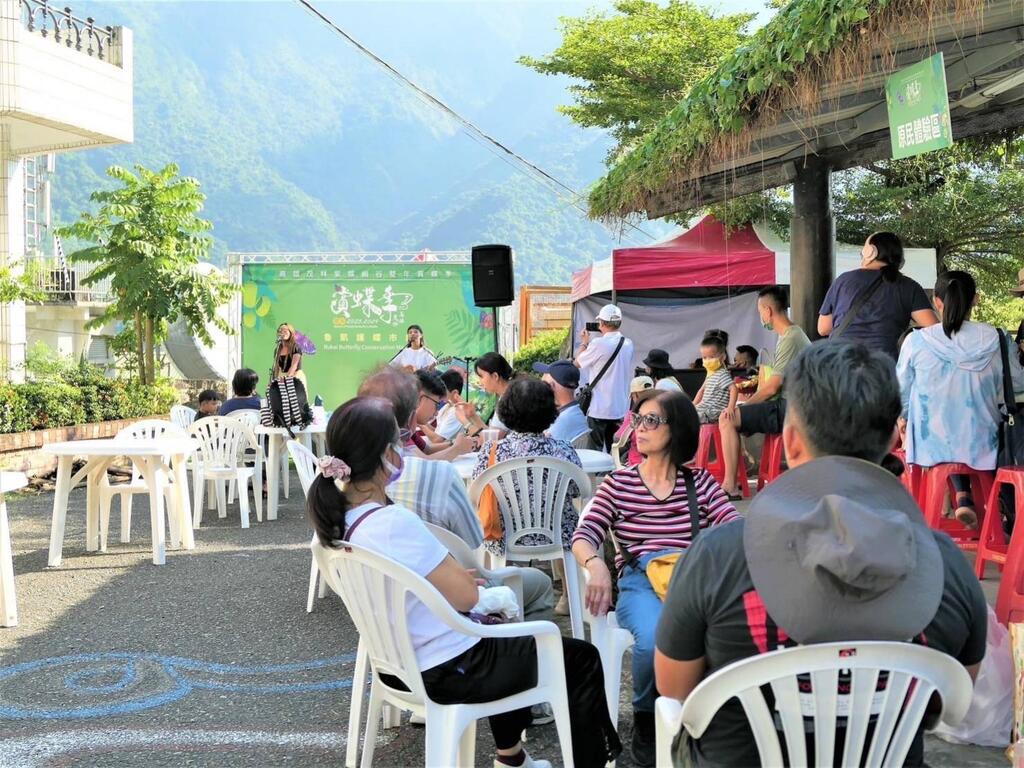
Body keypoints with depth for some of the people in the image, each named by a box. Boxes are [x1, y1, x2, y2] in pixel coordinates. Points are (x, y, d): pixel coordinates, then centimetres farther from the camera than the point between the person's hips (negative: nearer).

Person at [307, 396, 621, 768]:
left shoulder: (338, 518, -4)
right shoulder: (395, 522, -32)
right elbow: (466, 596, -22)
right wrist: (463, 574, -4)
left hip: (399, 660, 9)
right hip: (450, 670, -9)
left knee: (503, 632, 36)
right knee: (582, 658, 7)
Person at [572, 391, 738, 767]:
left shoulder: (700, 481, 15)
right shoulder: (618, 482, 14)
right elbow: (584, 536, 2)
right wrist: (595, 564, -22)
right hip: (639, 580, 0)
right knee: (654, 639, -34)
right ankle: (646, 719, 0)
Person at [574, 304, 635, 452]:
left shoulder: (599, 344, -16)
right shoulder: (628, 344, 2)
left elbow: (577, 363, -2)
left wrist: (584, 343, 13)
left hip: (599, 409, -6)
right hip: (621, 409, 6)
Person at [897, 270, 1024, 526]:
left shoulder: (916, 341, -12)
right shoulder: (994, 340, -10)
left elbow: (901, 389, 1)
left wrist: (903, 418, 22)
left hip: (932, 443, 0)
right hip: (981, 445, 0)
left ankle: (962, 496, 11)